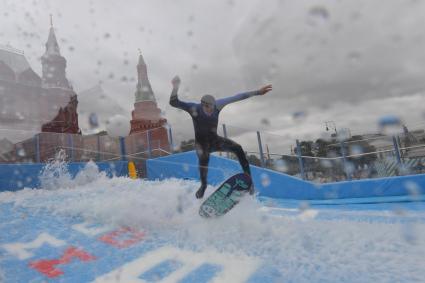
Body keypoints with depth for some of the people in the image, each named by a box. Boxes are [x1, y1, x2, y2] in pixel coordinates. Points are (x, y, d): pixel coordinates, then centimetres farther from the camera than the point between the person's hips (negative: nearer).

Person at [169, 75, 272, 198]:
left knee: (238, 148, -19)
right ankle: (203, 185, -8)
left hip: (214, 140, 3)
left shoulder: (217, 105, -14)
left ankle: (248, 177, -11)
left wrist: (257, 92, -10)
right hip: (201, 142, -3)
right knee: (204, 158, -33)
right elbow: (174, 102, -26)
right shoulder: (194, 108, -20)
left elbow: (237, 97, -11)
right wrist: (175, 88, -41)